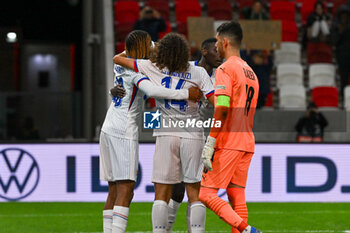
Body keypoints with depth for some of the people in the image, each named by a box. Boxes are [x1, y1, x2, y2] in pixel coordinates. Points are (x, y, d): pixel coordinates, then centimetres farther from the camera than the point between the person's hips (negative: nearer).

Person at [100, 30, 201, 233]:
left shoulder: (120, 66, 12)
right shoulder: (136, 70, -12)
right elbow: (152, 91, -29)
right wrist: (186, 94, -25)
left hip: (109, 131, 9)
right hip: (124, 132, -9)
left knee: (114, 191, 9)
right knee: (125, 191, -12)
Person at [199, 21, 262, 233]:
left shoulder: (225, 69, -8)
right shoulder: (251, 73, 19)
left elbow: (222, 108, -19)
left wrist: (209, 145, -20)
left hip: (227, 143, -8)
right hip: (247, 144, 8)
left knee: (206, 194, -7)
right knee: (237, 197, 8)